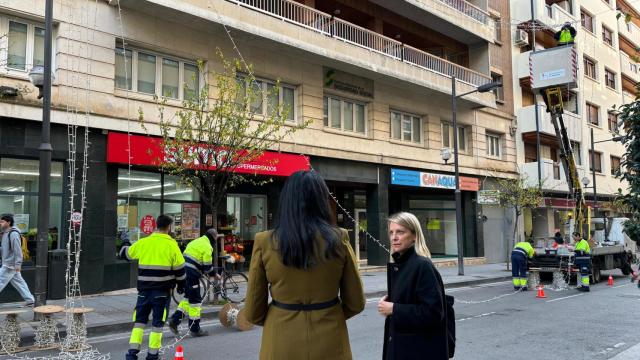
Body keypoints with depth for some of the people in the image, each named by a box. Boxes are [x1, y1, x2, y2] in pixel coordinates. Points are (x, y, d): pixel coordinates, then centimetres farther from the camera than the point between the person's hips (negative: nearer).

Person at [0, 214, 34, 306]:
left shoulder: (13, 234, -18)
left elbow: (18, 250, -21)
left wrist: (18, 264, -22)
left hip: (10, 265, -9)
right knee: (19, 282, 11)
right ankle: (30, 300, 16)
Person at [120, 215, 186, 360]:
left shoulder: (143, 242, 2)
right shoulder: (171, 245, -7)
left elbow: (127, 253, 20)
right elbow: (179, 268, -4)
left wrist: (125, 247, 44)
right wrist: (181, 285, 11)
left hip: (144, 289, 3)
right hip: (162, 291, -3)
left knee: (140, 320, 14)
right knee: (158, 322, 7)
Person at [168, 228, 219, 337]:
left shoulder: (196, 242, 19)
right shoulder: (207, 246, -9)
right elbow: (207, 266, -12)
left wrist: (203, 272, 20)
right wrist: (215, 274, 7)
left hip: (183, 271, 9)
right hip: (191, 275, -9)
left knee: (188, 297, 21)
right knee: (195, 300, 1)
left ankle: (175, 320, 13)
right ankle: (195, 329, 9)